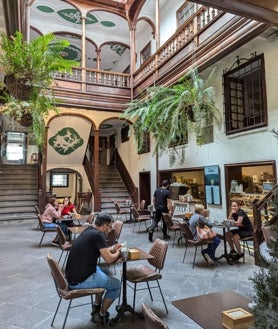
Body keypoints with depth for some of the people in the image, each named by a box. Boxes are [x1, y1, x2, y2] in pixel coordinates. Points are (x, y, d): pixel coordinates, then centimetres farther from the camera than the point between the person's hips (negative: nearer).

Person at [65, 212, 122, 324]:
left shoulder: (88, 231, 8)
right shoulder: (98, 235, -18)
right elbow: (109, 259, -15)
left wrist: (112, 248, 20)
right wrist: (118, 253, 5)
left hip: (72, 276, 9)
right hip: (80, 281, -9)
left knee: (103, 271, 30)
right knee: (116, 284, 9)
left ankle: (97, 305, 34)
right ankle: (100, 315, 21)